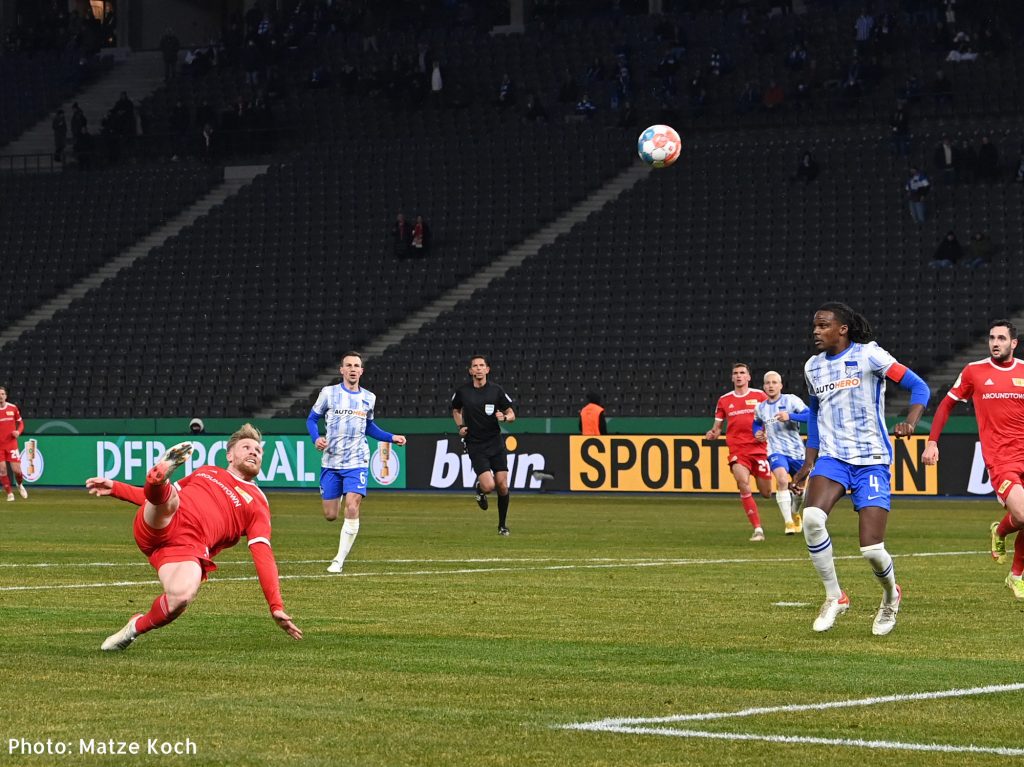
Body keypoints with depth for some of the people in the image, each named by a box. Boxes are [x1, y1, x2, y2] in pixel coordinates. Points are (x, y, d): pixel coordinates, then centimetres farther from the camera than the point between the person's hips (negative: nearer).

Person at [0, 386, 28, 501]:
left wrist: (18, 431, -7)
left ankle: (20, 485, 28)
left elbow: (20, 423, 13)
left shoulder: (13, 408, 2)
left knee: (16, 469, -4)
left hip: (11, 443, 1)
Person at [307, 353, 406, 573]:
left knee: (352, 510, -18)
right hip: (331, 462, 0)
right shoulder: (329, 393, -1)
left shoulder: (368, 398, 7)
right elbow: (312, 419, 6)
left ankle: (339, 560, -9)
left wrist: (391, 437, 11)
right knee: (330, 515, 3)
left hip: (357, 463, 0)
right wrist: (316, 438, -14)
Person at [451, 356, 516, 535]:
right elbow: (455, 410, 20)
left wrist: (504, 417, -16)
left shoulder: (496, 390, -1)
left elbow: (512, 414, 6)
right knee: (488, 485, -17)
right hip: (476, 446, -1)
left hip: (496, 444, 1)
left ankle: (502, 525, 18)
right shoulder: (462, 392, 0)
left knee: (502, 486, -2)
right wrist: (460, 426, 3)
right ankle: (480, 489, 21)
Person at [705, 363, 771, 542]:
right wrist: (712, 433, -8)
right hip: (737, 450, 0)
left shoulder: (759, 396, 5)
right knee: (743, 484, -24)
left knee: (766, 493, 2)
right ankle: (757, 529, -20)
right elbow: (718, 427, 15)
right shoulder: (724, 400, 9)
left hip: (758, 448, 0)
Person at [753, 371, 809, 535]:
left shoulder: (791, 400, -5)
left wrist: (790, 416, -26)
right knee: (782, 480, -28)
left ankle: (795, 514, 44)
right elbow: (757, 423, 31)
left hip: (796, 451, 0)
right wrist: (757, 433, 10)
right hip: (776, 451, 0)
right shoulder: (760, 408, 9)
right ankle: (788, 522, -25)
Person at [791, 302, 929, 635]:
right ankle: (834, 597, -9)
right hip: (831, 458, 4)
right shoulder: (813, 367, 12)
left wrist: (910, 423, -24)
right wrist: (808, 463, 23)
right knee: (811, 517, -27)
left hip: (871, 461, -4)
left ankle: (890, 595, 25)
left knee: (872, 549, -11)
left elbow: (918, 386, -6)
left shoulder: (868, 355, -6)